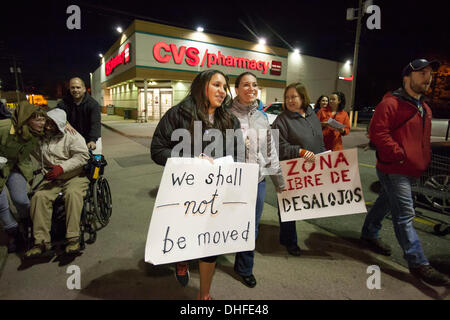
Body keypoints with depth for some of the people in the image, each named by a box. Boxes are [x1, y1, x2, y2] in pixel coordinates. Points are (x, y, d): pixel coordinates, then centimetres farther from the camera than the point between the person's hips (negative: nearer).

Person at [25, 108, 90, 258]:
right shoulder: (42, 138, 15)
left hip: (74, 176, -4)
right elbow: (38, 156, 31)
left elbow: (82, 156, -14)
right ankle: (41, 241, -19)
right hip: (51, 179, 5)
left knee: (72, 194, -34)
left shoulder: (72, 136, -2)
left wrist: (62, 167, -21)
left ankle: (73, 238, -31)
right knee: (39, 196, -24)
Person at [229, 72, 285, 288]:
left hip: (258, 180, 5)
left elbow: (271, 149, 14)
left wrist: (278, 179, 16)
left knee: (251, 227, 15)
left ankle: (244, 268, 36)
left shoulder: (261, 117, 10)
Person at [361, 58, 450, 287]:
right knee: (405, 215, -6)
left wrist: (425, 159, 15)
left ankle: (369, 235, 39)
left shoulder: (424, 108, 18)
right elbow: (377, 132, -21)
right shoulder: (391, 103, -13)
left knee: (385, 203, 21)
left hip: (410, 171, 10)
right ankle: (418, 263, 2)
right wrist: (399, 154, -22)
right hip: (393, 170, -10)